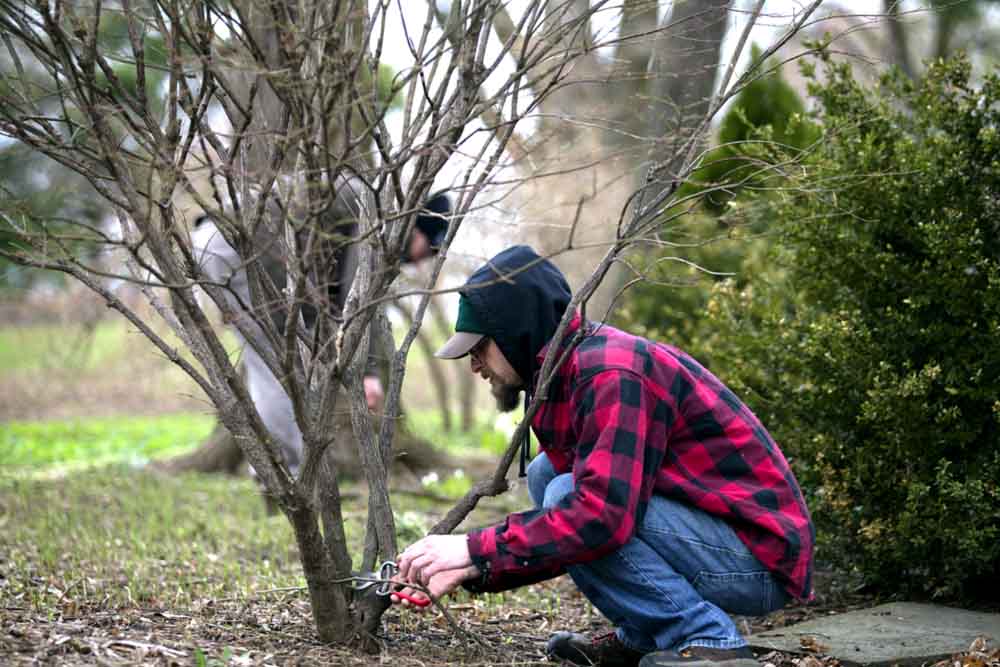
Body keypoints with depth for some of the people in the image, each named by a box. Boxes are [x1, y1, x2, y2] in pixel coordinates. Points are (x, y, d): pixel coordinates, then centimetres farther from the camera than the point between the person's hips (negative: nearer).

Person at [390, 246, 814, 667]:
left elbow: (602, 515, -31)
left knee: (565, 495, -20)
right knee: (545, 475, 10)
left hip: (759, 559, -10)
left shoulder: (612, 374, -20)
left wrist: (475, 550, -23)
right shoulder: (564, 378, 11)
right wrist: (470, 571, 0)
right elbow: (565, 536, 13)